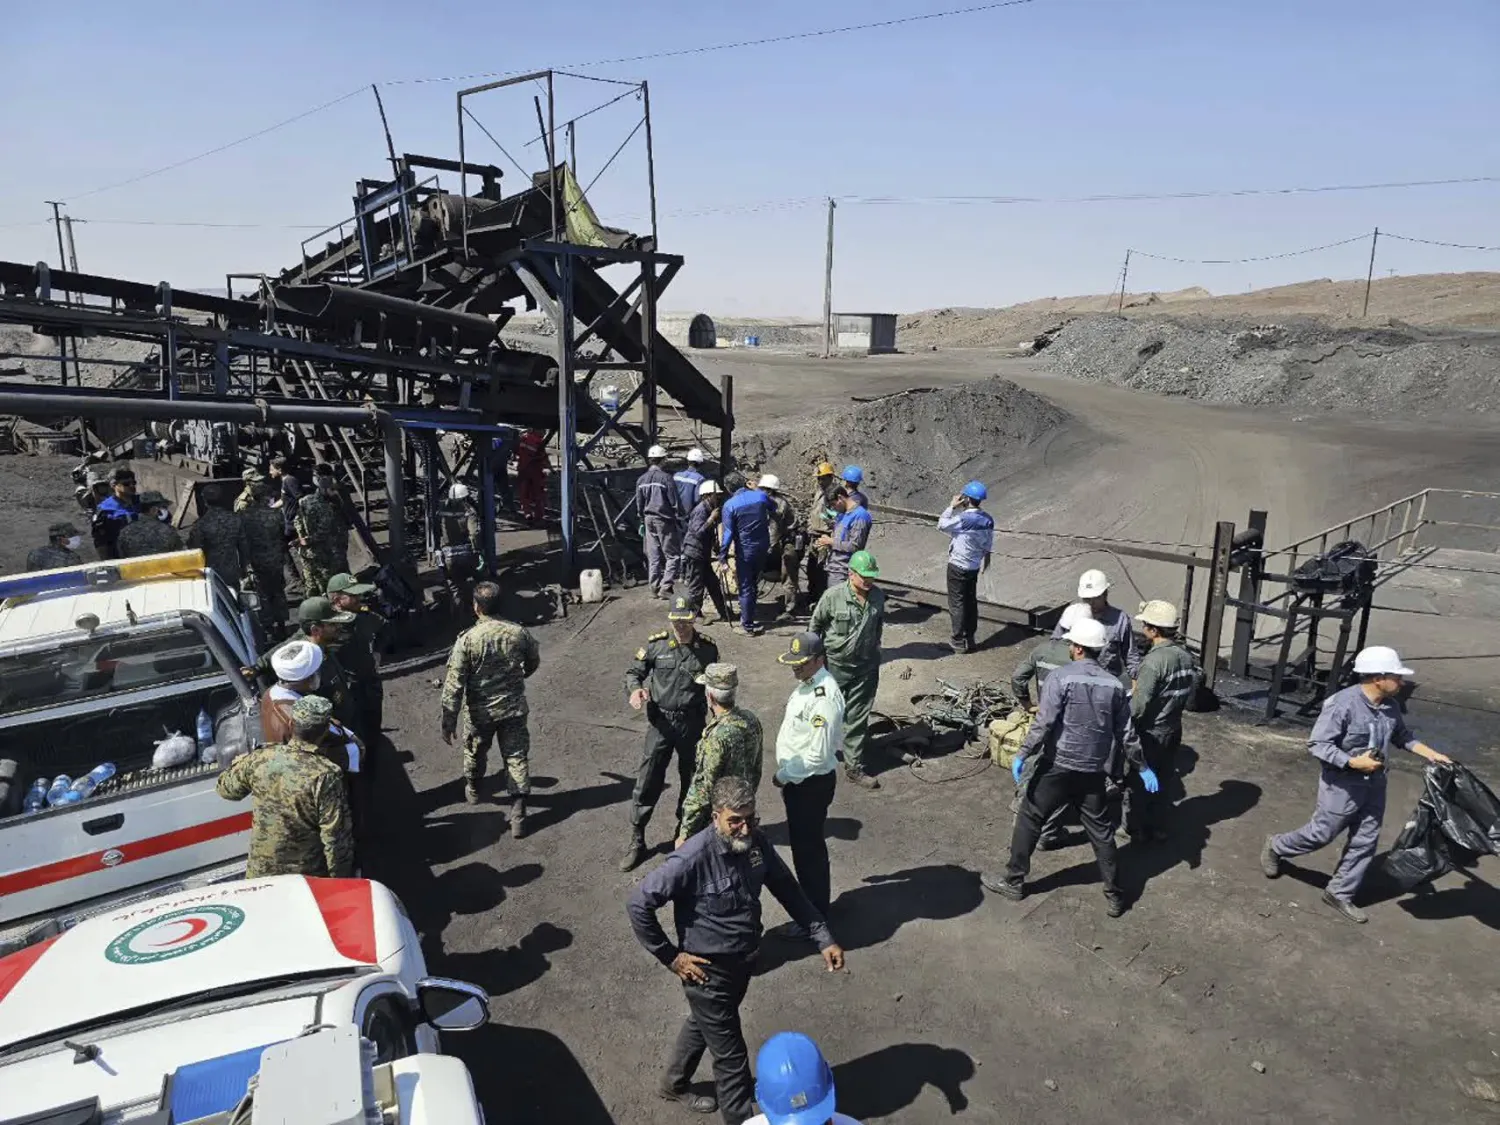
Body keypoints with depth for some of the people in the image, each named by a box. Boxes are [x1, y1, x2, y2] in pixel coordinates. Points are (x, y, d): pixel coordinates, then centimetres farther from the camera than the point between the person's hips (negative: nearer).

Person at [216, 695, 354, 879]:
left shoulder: (260, 759, -12)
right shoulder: (326, 775, -25)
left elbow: (225, 789, 9)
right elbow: (336, 836, -21)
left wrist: (243, 760, 25)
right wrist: (340, 880, -8)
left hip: (260, 872, 4)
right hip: (308, 878, -3)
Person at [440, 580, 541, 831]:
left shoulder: (467, 640, -19)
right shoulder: (519, 633, -10)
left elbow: (454, 685, -17)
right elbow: (533, 662, 9)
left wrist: (449, 721, -10)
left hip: (480, 712, -1)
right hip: (514, 708, 1)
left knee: (475, 752, 25)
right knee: (517, 757, 8)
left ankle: (473, 789, 51)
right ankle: (518, 815, 3)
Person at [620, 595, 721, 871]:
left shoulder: (707, 648, -5)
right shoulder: (656, 644, -8)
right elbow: (633, 671, 1)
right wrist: (634, 689, -19)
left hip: (692, 722, 1)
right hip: (660, 721, -1)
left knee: (692, 779, 16)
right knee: (647, 782, 1)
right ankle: (636, 840, 14)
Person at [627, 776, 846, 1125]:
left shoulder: (757, 844, -12)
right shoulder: (693, 859, -32)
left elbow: (788, 890, 1)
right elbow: (638, 904, -26)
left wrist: (824, 938, -3)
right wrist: (670, 956, -19)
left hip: (744, 962, 7)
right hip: (709, 972, -7)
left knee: (703, 1024, 30)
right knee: (731, 1057, 7)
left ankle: (673, 1084, 56)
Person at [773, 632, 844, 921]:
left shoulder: (824, 698, -28)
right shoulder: (807, 683, 2)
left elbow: (818, 755, -28)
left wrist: (784, 776, -17)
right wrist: (787, 775, 14)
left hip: (811, 784, -9)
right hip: (798, 779, 9)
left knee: (808, 848, 7)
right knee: (801, 843, 24)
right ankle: (809, 900, 44)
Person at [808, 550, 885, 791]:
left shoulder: (878, 597, -5)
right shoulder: (833, 596, -16)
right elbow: (815, 625, -3)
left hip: (866, 667, 3)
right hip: (835, 665, -3)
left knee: (858, 719, 8)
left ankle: (854, 767, 18)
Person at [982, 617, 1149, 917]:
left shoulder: (1060, 678, -13)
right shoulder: (1114, 685, 2)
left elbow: (1044, 723, -18)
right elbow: (1126, 732, 6)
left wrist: (1023, 755, -12)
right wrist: (1143, 768, 17)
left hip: (1057, 766, -4)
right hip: (1094, 771, 4)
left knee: (1029, 821, 10)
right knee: (1101, 831, 15)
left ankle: (1014, 882, 19)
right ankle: (1114, 896, 21)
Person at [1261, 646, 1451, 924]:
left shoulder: (1391, 707, -1)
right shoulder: (1342, 704, -26)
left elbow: (1402, 736, 17)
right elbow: (1316, 744, -24)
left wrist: (1432, 755, 7)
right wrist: (1353, 762, -28)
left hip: (1374, 784, 8)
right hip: (1342, 785, -7)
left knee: (1365, 842, 12)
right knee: (1321, 834, 7)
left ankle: (1339, 893, 26)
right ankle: (1275, 847, 33)